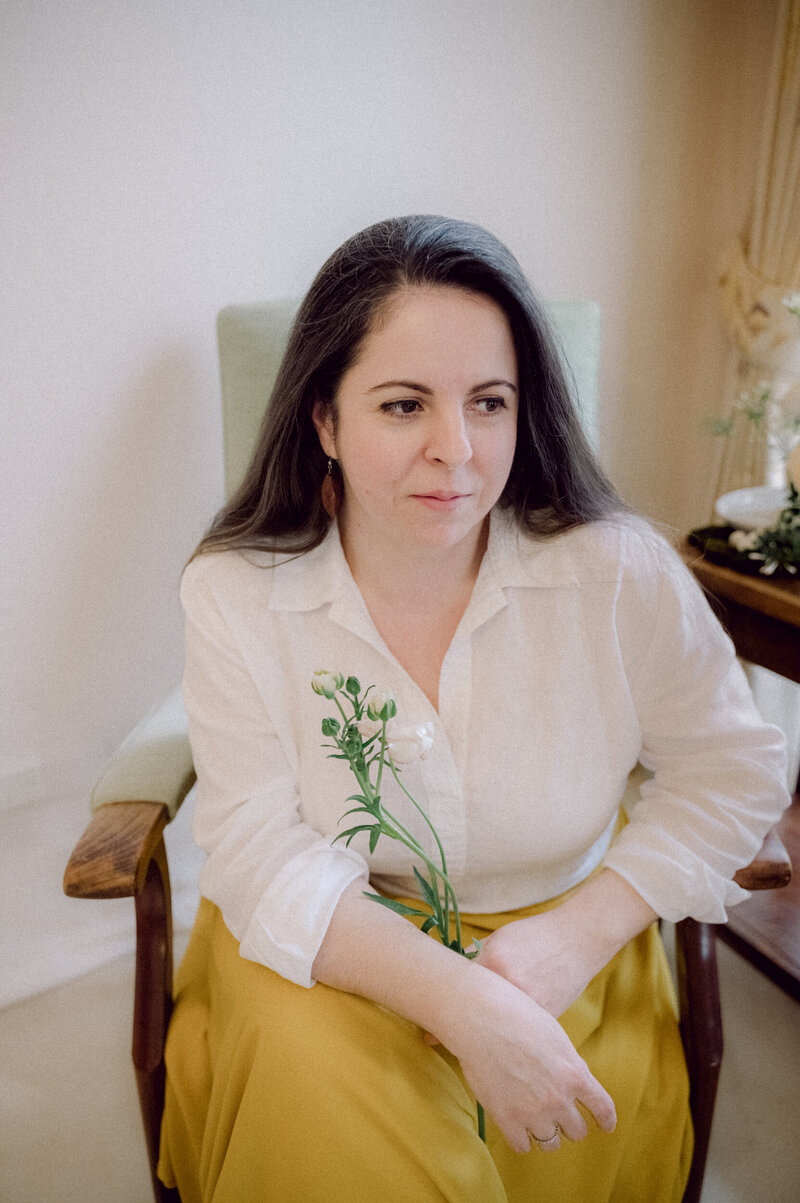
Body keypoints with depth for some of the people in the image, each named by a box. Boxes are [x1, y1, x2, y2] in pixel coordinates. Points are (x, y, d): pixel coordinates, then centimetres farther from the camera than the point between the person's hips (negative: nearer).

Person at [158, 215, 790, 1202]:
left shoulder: (622, 574, -15)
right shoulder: (234, 594, -15)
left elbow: (732, 768, -3)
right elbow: (261, 851, -16)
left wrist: (584, 929, -17)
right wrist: (463, 1002, -28)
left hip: (560, 948, 1)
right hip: (323, 947, 0)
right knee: (314, 1094, -26)